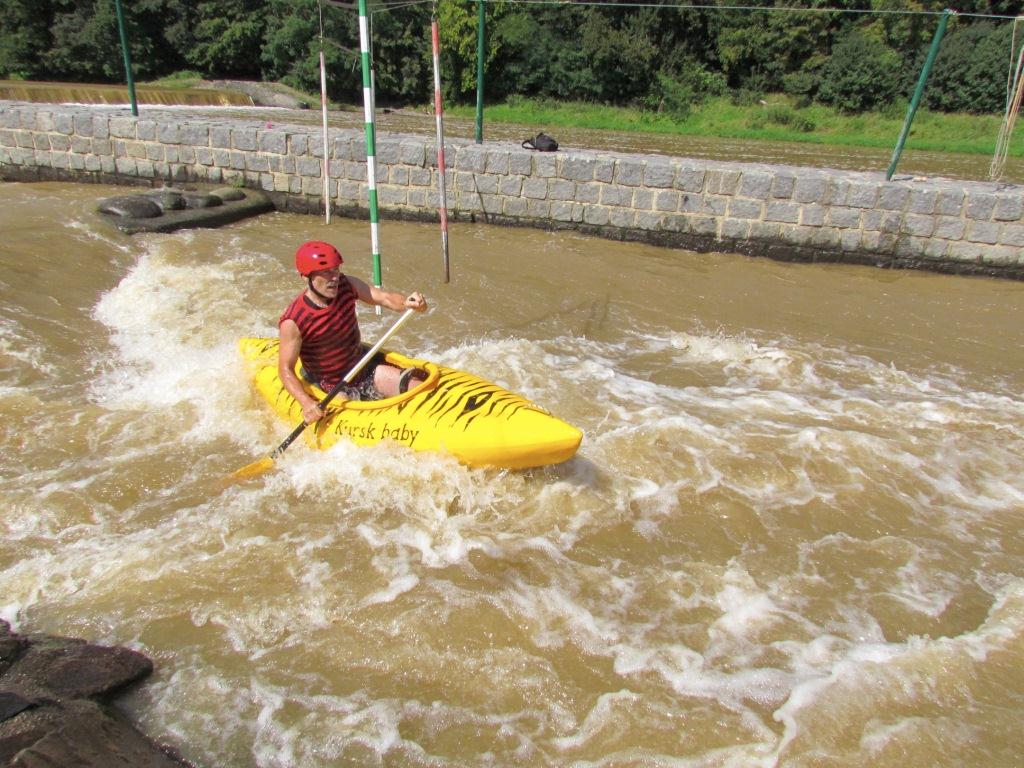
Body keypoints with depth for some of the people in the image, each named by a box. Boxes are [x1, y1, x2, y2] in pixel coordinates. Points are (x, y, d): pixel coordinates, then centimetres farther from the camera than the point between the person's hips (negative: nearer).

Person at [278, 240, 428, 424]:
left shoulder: (346, 285, -8)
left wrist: (407, 302, -37)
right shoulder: (293, 322, -22)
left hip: (365, 368, 5)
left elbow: (384, 297, -15)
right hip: (331, 388, -5)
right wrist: (306, 403, -34)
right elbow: (285, 370, -19)